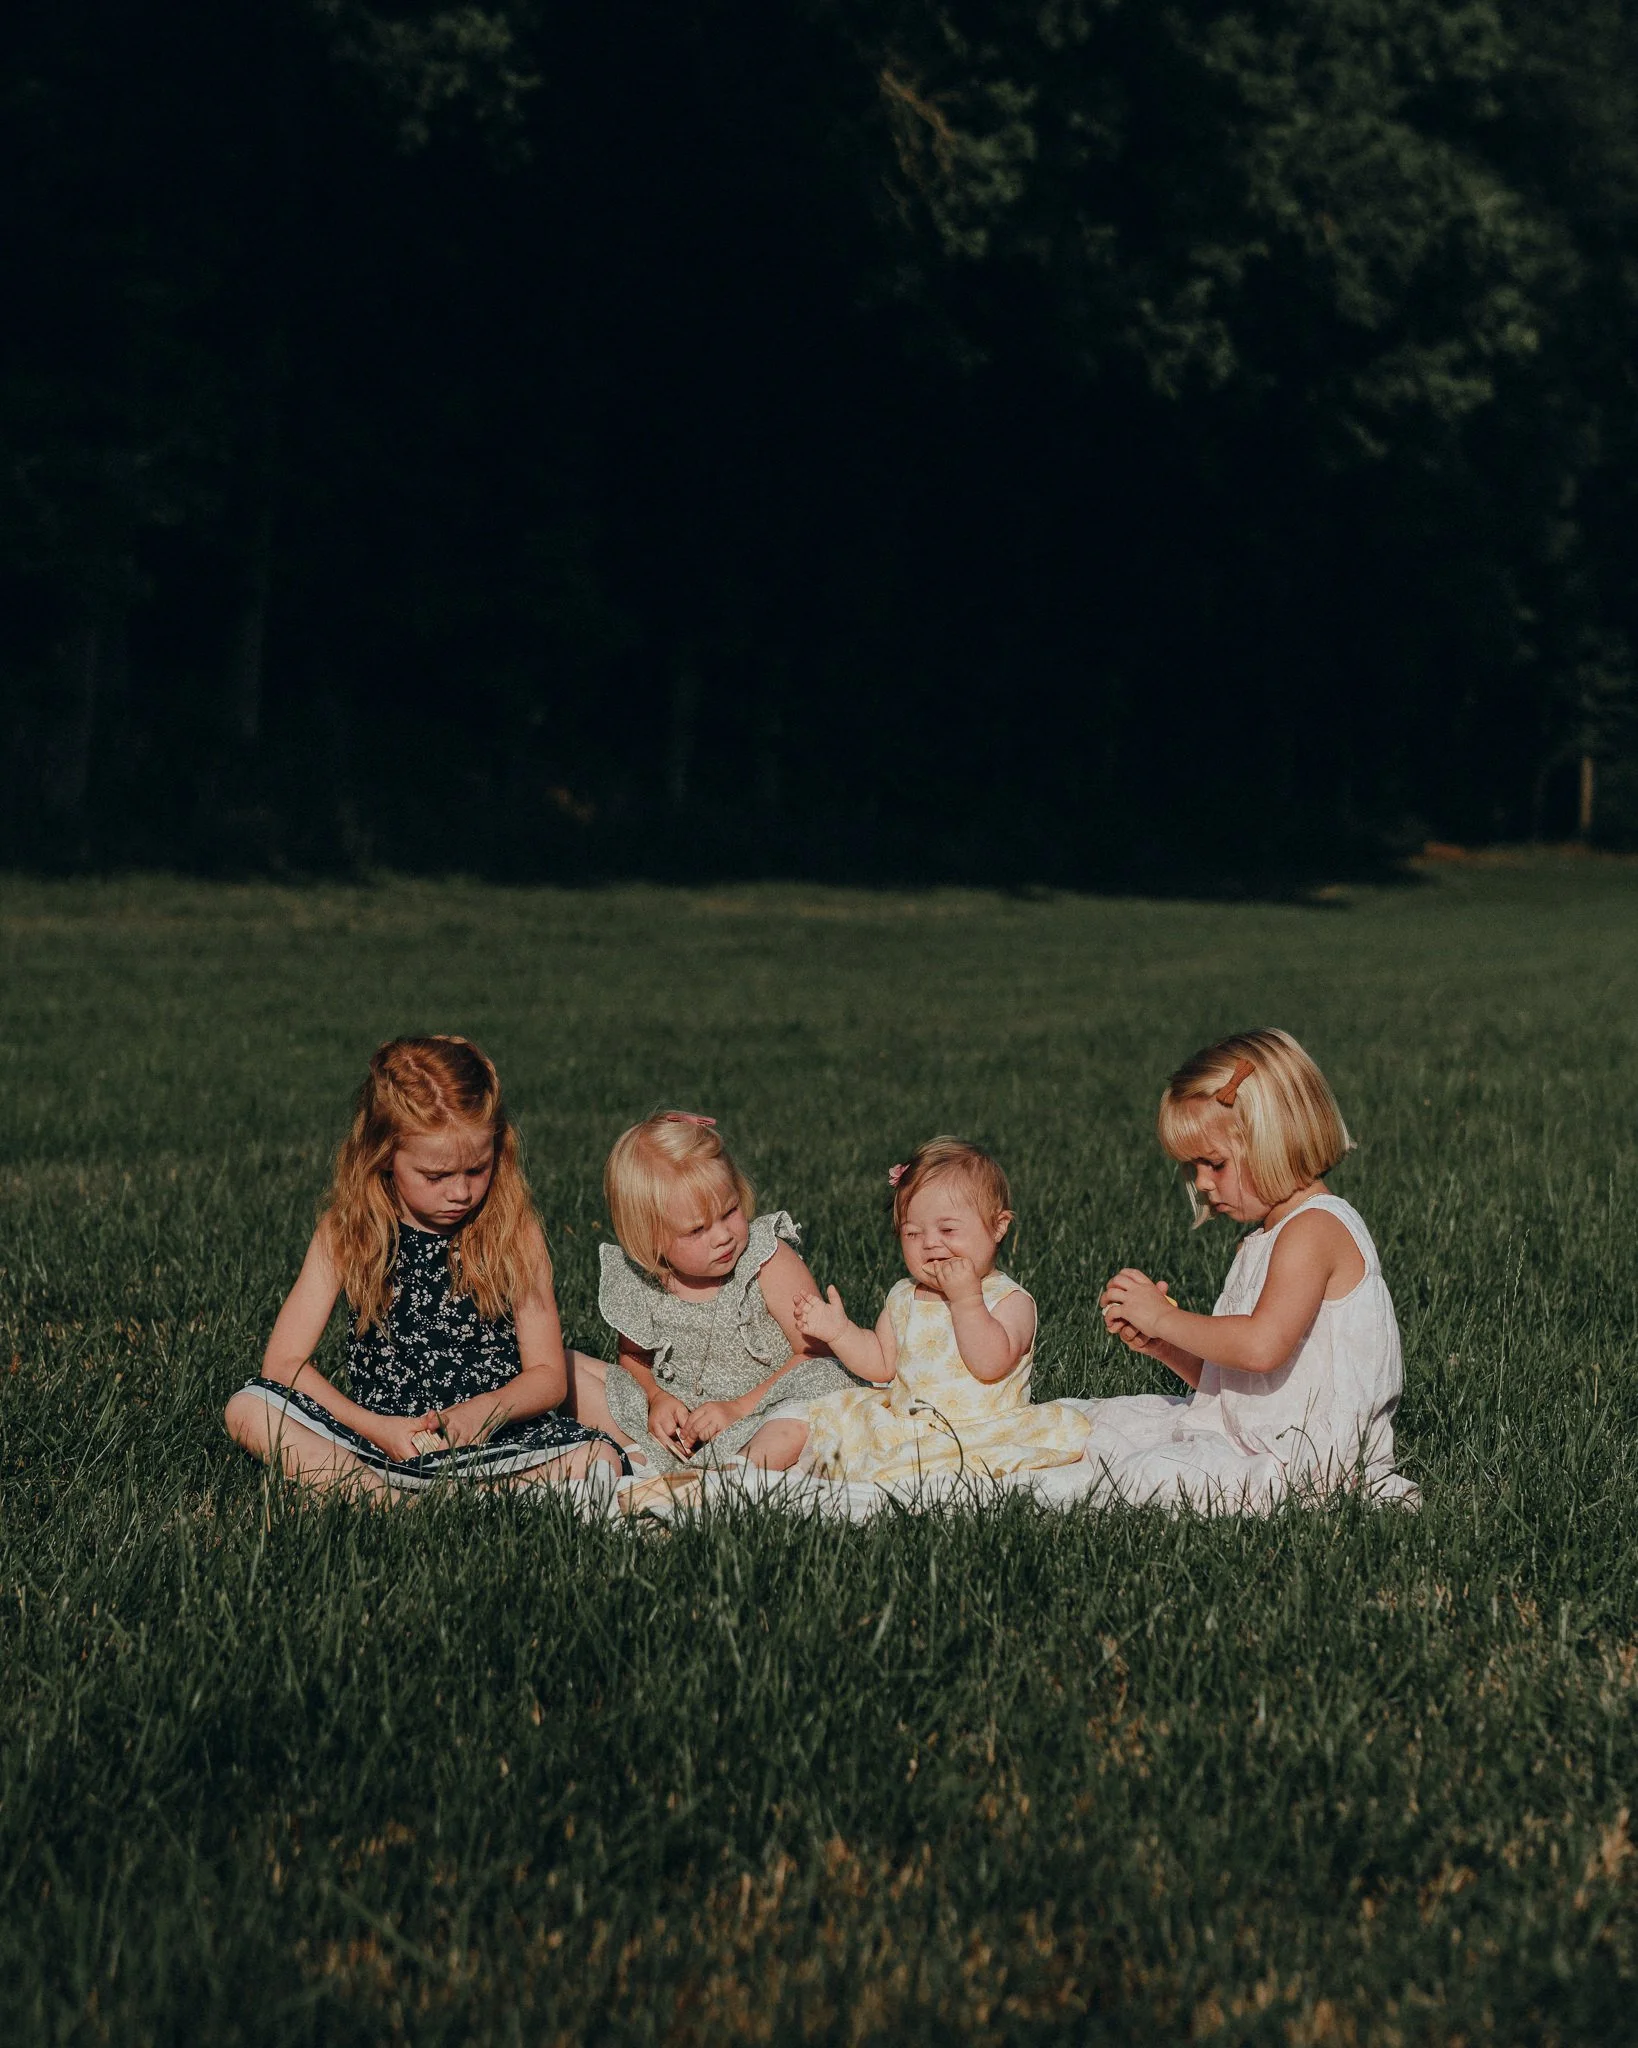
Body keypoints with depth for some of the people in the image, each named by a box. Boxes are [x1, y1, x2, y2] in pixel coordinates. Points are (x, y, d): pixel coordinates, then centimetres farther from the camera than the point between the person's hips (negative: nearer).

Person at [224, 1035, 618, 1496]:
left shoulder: (514, 1233, 0)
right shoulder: (345, 1234, 0)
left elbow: (549, 1375, 2)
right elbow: (283, 1361, -4)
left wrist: (488, 1409, -21)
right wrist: (373, 1427, -18)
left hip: (489, 1440, -1)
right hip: (379, 1437, 1)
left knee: (598, 1461, -28)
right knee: (248, 1410, -22)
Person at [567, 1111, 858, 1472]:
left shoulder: (769, 1262, -14)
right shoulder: (637, 1282, -5)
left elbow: (815, 1352, -16)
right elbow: (633, 1354, 13)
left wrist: (740, 1407, -22)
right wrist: (656, 1397, -9)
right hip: (677, 1414, 4)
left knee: (826, 1385, -35)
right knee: (570, 1368, -3)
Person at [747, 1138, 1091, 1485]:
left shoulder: (1009, 1300, -5)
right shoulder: (903, 1299, 16)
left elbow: (990, 1365, -19)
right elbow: (881, 1364, 19)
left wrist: (966, 1299, -21)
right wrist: (838, 1330, 6)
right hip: (899, 1422, 6)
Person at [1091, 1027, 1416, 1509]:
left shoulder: (1315, 1228, -15)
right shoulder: (1263, 1242, 17)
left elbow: (1262, 1347, -31)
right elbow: (1222, 1375, 17)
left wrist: (1165, 1318, -18)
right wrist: (1157, 1342, -1)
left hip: (1307, 1459, -11)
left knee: (1147, 1478, -28)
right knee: (1104, 1422, 12)